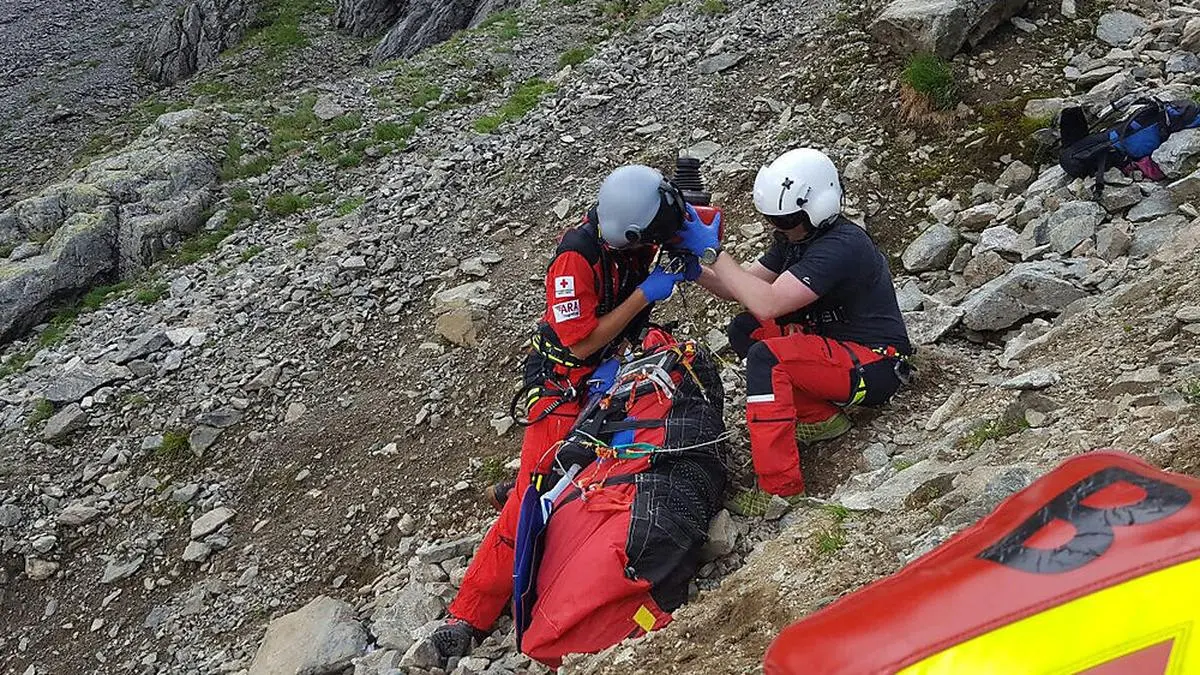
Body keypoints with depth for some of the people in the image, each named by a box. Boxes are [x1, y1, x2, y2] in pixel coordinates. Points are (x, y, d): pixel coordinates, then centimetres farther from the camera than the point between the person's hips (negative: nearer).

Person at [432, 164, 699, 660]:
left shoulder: (630, 231, -10)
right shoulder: (575, 259, -27)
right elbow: (581, 344, -23)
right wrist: (644, 294, -25)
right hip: (567, 378, -7)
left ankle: (524, 488, 3)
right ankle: (469, 616, -12)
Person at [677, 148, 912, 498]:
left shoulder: (841, 247, -24)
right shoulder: (799, 237, 4)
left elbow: (767, 302, -33)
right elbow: (743, 288, 5)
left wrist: (712, 252, -28)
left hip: (875, 366, -10)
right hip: (837, 345, 10)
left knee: (766, 357, -29)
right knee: (743, 329, 1)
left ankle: (779, 489, -29)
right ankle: (821, 417, 2)